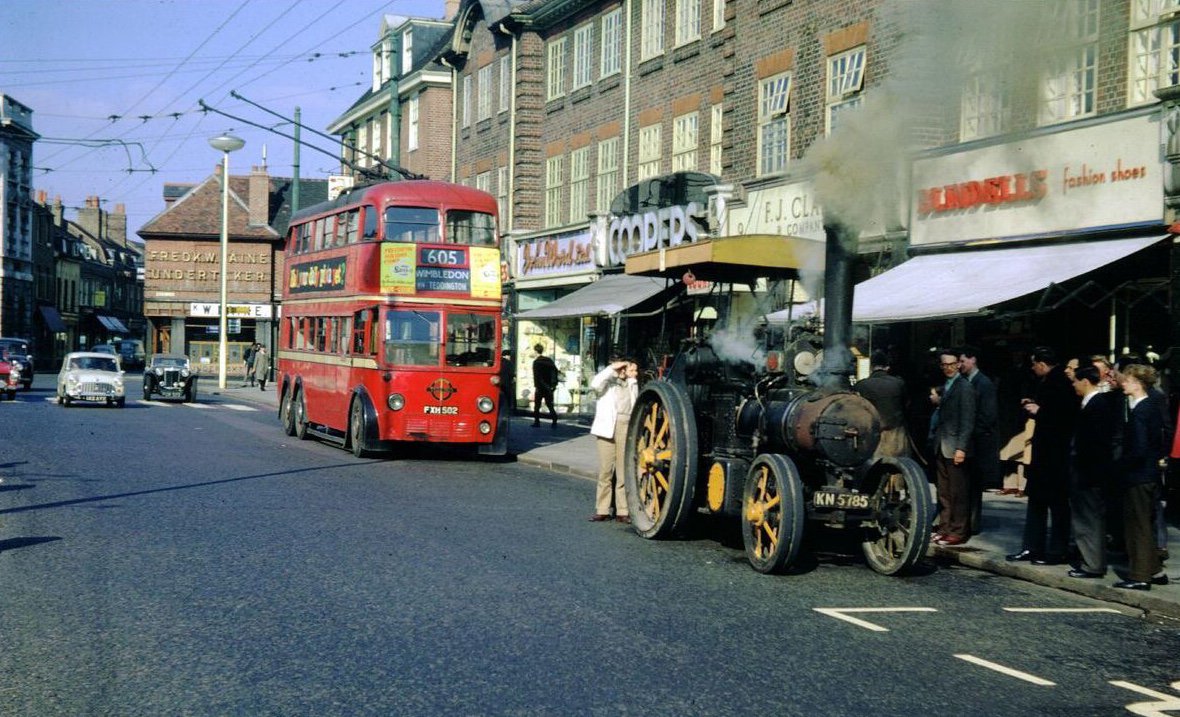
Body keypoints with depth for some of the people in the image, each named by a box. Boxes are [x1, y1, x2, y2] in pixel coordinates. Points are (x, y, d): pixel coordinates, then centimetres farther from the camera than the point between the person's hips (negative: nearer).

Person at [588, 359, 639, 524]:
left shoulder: (631, 384, 23)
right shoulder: (608, 381, 9)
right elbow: (595, 383, -14)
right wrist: (612, 368, -10)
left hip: (626, 427, 3)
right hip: (607, 427, -3)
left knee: (624, 471, 0)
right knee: (605, 470, -2)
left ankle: (622, 511, 2)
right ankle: (602, 510, 3)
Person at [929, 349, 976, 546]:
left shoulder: (964, 387, -8)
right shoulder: (943, 387, 17)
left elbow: (967, 420, -13)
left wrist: (961, 448, -17)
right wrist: (936, 402, 3)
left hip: (954, 447, -8)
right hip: (940, 447, 8)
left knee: (958, 493, -3)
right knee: (943, 492, 11)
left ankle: (959, 532, 1)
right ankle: (944, 528, 17)